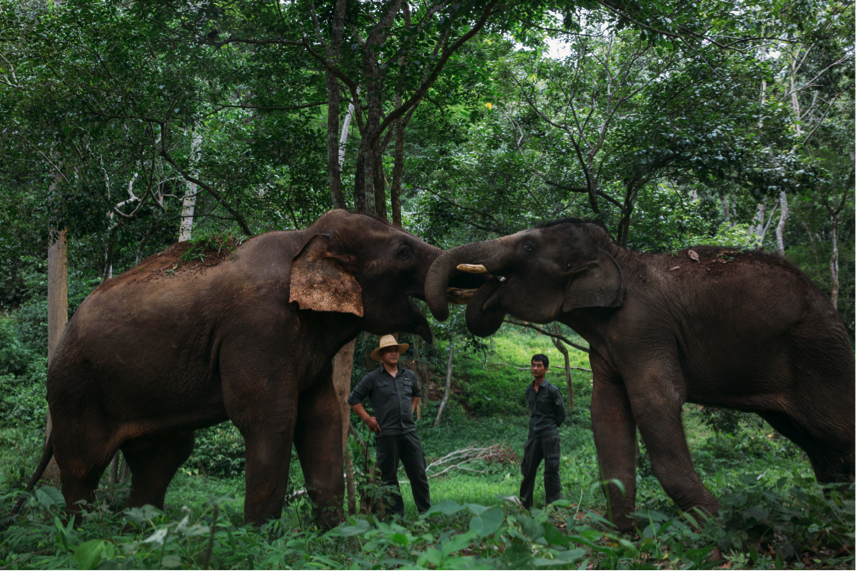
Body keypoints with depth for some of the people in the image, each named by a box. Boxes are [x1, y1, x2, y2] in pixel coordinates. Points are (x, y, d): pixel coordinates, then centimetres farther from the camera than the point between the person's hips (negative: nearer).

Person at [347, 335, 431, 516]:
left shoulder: (409, 375, 12)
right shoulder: (373, 378, 0)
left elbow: (416, 393, 33)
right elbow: (353, 399, 5)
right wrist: (367, 419, 0)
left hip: (409, 431, 3)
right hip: (387, 434, -3)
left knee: (419, 473, 3)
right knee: (389, 476, 2)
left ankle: (426, 511, 12)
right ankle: (395, 514, 9)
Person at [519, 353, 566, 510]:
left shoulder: (552, 390, -7)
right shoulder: (529, 390, 11)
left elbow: (561, 413, 0)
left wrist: (551, 427, 8)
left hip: (549, 436, -6)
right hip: (533, 435, 6)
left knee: (551, 472, -4)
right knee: (528, 470, 7)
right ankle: (524, 504, 16)